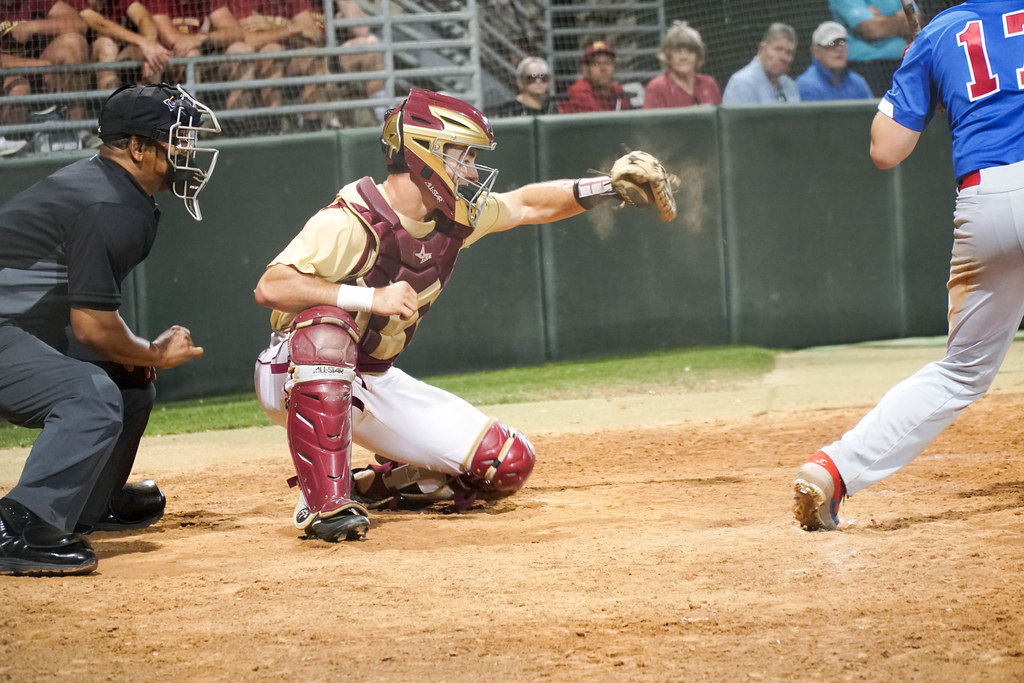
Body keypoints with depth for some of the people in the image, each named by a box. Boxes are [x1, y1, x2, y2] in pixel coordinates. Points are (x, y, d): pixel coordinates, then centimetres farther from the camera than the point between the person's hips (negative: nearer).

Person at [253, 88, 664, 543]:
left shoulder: (455, 216, -2)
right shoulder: (351, 221, -26)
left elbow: (528, 205, 14)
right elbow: (270, 288, -35)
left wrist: (608, 187, 2)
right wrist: (371, 297, -39)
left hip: (373, 384, 7)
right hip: (296, 380, -7)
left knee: (508, 464, -3)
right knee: (327, 326, -43)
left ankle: (373, 487, 13)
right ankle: (324, 502, -39)